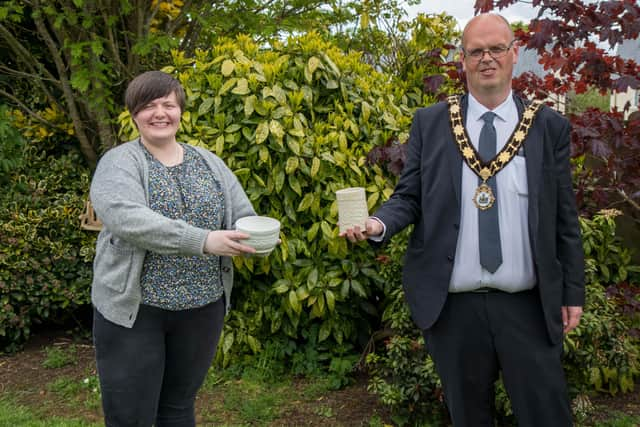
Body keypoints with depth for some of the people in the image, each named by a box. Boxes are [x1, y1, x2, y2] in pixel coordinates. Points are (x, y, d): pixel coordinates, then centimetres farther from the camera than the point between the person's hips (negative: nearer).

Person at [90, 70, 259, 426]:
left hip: (203, 307, 4)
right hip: (134, 308, -4)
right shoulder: (119, 163, -7)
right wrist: (202, 241, -34)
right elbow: (126, 218, -25)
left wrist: (253, 239, -20)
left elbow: (244, 216, 5)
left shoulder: (209, 163, 8)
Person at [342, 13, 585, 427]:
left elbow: (565, 216, 4)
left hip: (528, 306, 0)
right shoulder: (430, 123, 3)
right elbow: (409, 197, 3)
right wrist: (378, 223, -19)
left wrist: (573, 292, 5)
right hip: (454, 306, 0)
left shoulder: (550, 127, 3)